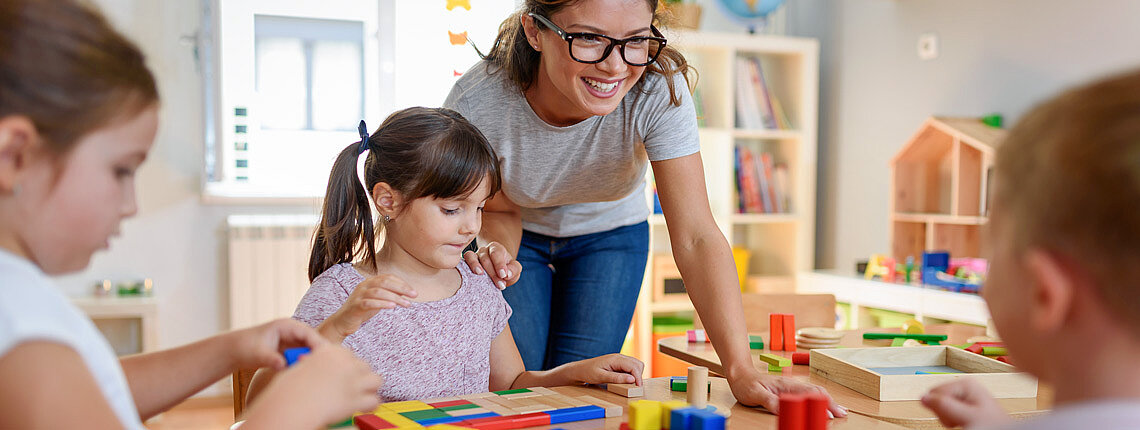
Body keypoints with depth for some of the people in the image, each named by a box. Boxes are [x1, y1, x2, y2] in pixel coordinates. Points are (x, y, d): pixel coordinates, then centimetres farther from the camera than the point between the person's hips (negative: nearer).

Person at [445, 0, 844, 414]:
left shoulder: (659, 89, -35)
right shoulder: (476, 104, -34)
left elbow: (695, 236, -36)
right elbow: (500, 211, -16)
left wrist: (741, 369, -45)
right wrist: (497, 255, -41)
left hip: (610, 235, 1)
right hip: (523, 237, 0)